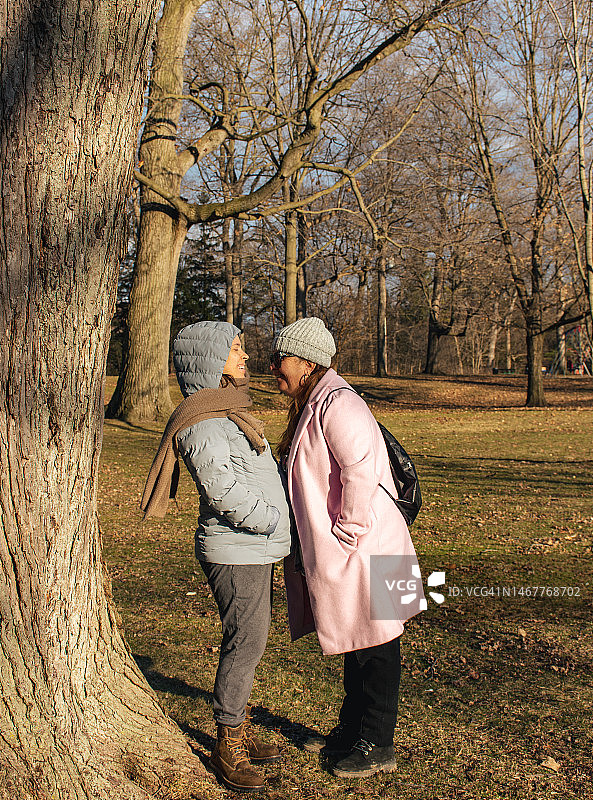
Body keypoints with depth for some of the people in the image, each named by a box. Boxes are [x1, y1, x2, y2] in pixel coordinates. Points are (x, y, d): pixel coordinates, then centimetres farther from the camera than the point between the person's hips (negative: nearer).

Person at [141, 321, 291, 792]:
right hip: (236, 553, -10)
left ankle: (241, 734, 28)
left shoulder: (227, 412, 15)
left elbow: (257, 472, 22)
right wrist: (278, 522, -16)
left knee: (248, 641, 16)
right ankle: (227, 747, 10)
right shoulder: (201, 424, -18)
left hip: (253, 549, 10)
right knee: (246, 643, -3)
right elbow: (225, 492, -23)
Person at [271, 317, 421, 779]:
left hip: (364, 551, -10)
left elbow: (361, 468, -28)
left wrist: (347, 533, -22)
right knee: (353, 642, 21)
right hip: (335, 555, 10)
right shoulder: (313, 405, 14)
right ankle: (352, 730, 36)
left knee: (374, 645, 4)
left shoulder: (338, 403, -18)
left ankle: (378, 746, 17)